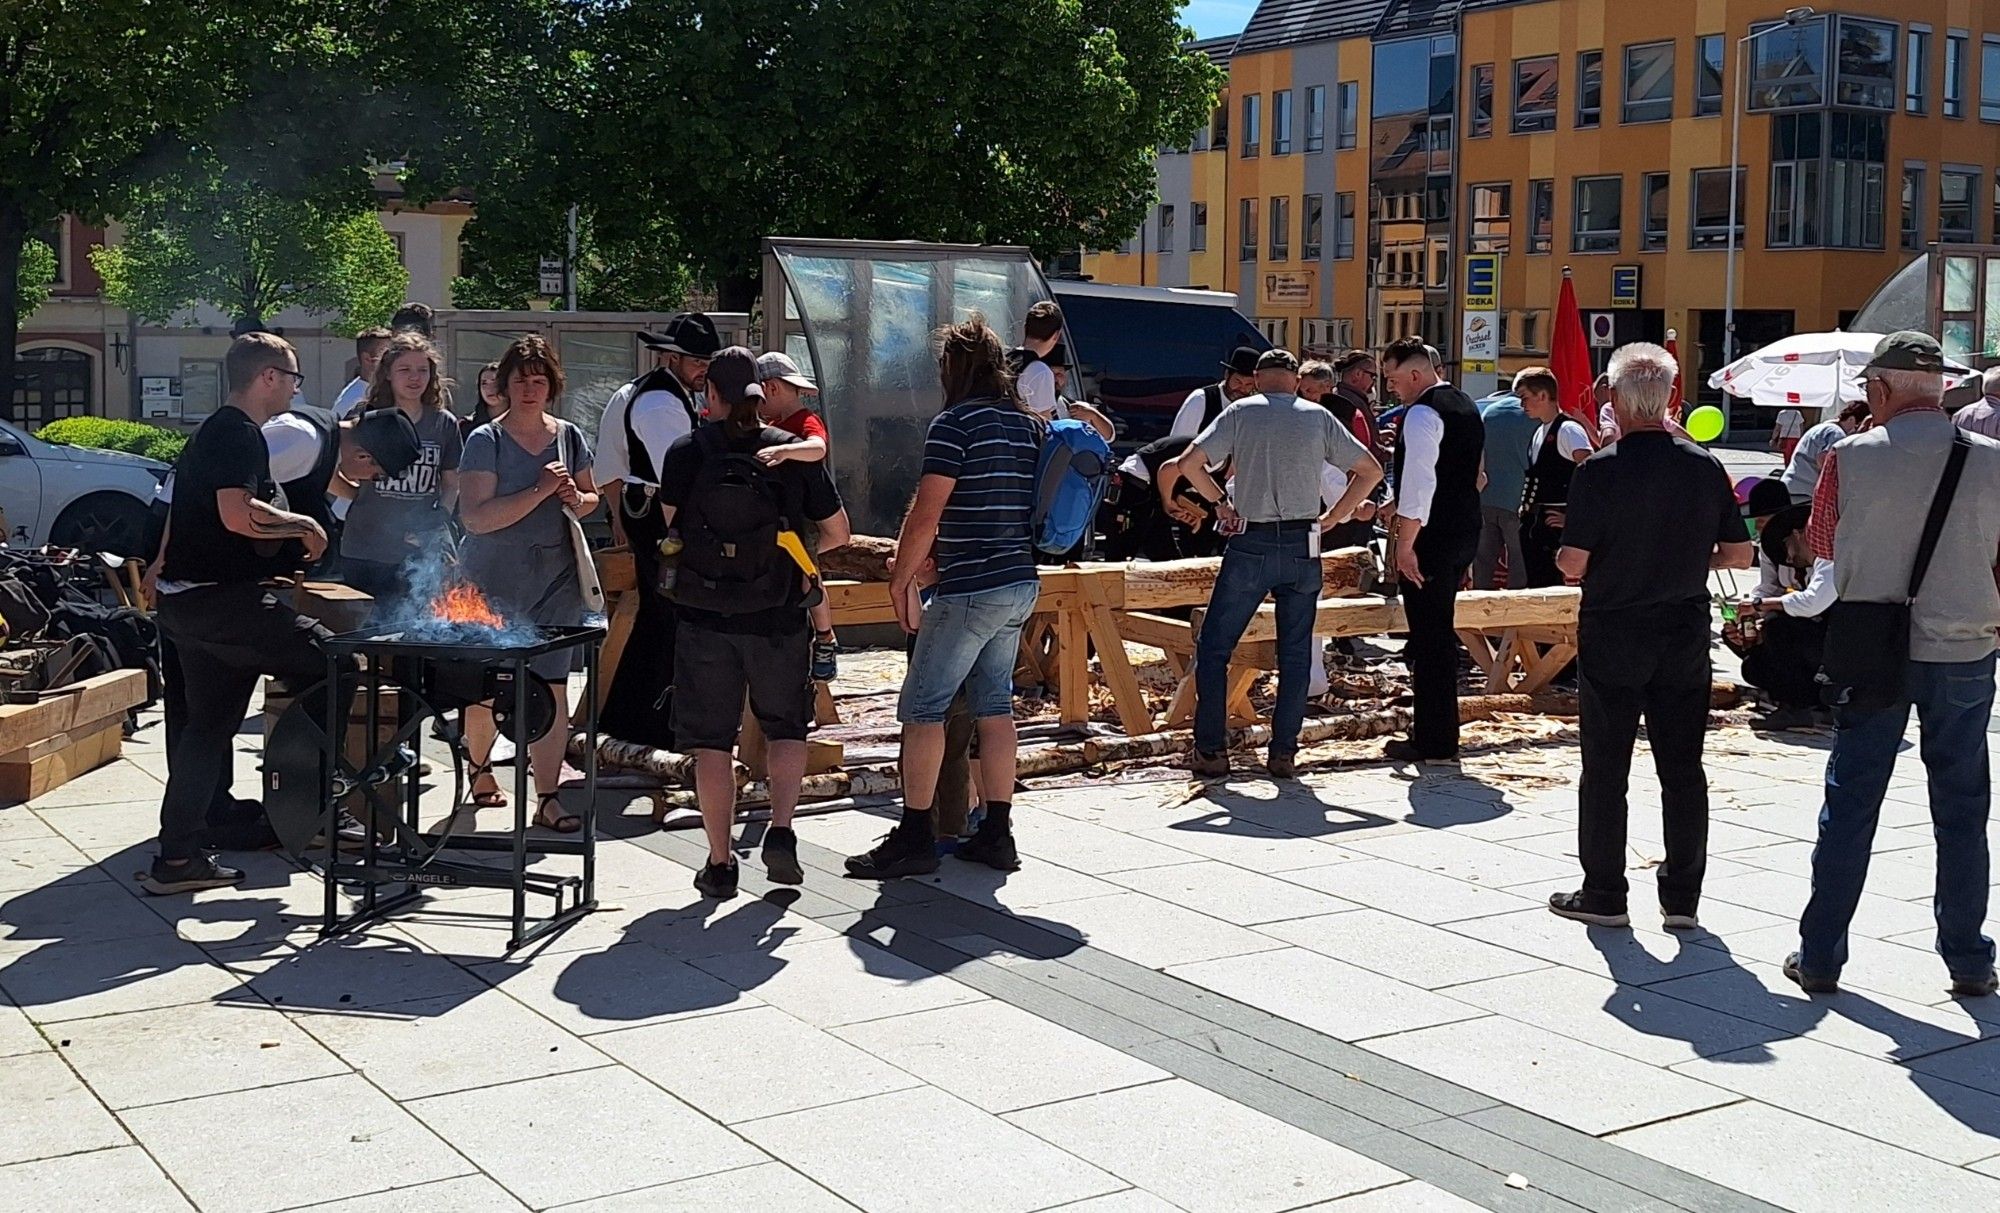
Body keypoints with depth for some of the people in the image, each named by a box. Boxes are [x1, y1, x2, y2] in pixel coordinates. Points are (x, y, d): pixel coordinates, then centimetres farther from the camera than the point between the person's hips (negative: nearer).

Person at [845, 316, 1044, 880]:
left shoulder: (956, 422, -12)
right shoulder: (1030, 424, 13)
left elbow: (925, 516, -16)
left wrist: (901, 579, -4)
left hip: (970, 590, -8)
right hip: (1021, 585, 8)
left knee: (922, 708, -2)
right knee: (994, 705, 13)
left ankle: (915, 838, -1)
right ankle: (996, 834, 15)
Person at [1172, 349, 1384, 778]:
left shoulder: (1240, 412, 1)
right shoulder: (1319, 417, 6)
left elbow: (1189, 463, -7)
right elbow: (1371, 471, 8)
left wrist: (1221, 502, 4)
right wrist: (1333, 516, 10)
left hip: (1250, 545, -2)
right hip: (1302, 547, 2)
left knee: (1214, 646, 7)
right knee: (1295, 654, 10)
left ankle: (1211, 750, 4)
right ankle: (1284, 752, 9)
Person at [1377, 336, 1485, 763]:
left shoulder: (1422, 413, -15)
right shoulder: (1465, 406, 16)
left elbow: (1419, 482, -22)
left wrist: (1405, 544, -20)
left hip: (1432, 537, -10)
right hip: (1465, 533, 10)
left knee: (1429, 637, -4)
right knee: (1441, 635, 16)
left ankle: (1433, 742, 0)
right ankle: (1442, 733, 22)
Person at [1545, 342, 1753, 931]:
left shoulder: (1599, 471, -14)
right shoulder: (1706, 467, -2)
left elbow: (1572, 564, -15)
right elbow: (1739, 554, 4)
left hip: (1612, 634, -3)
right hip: (1685, 635, 4)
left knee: (1605, 769, 6)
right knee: (1682, 767, 10)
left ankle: (1603, 894, 13)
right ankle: (1682, 898, 15)